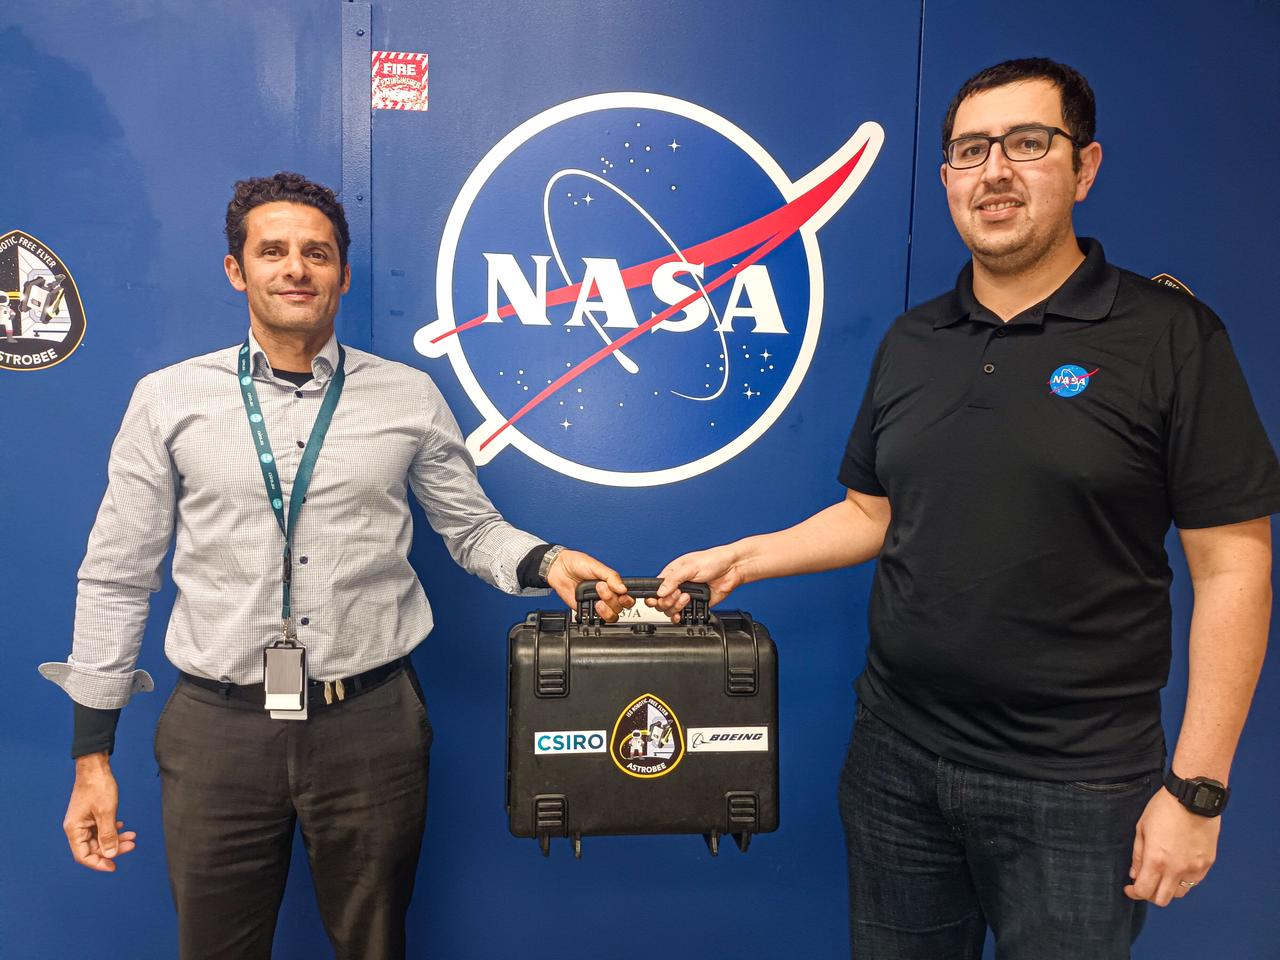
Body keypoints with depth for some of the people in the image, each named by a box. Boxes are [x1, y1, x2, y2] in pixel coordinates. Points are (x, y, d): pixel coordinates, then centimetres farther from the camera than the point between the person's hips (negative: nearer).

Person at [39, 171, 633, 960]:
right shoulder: (168, 400, 1)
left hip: (371, 724, 0)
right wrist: (93, 753, 5)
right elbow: (118, 577, 4)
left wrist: (544, 562, -15)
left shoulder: (411, 398, 1)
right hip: (219, 726, 1)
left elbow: (473, 530, 7)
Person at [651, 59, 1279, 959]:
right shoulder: (911, 340, 6)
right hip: (895, 757, 5)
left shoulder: (1170, 336, -9)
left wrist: (1197, 787, -12)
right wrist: (740, 558, 0)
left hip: (1073, 784, -4)